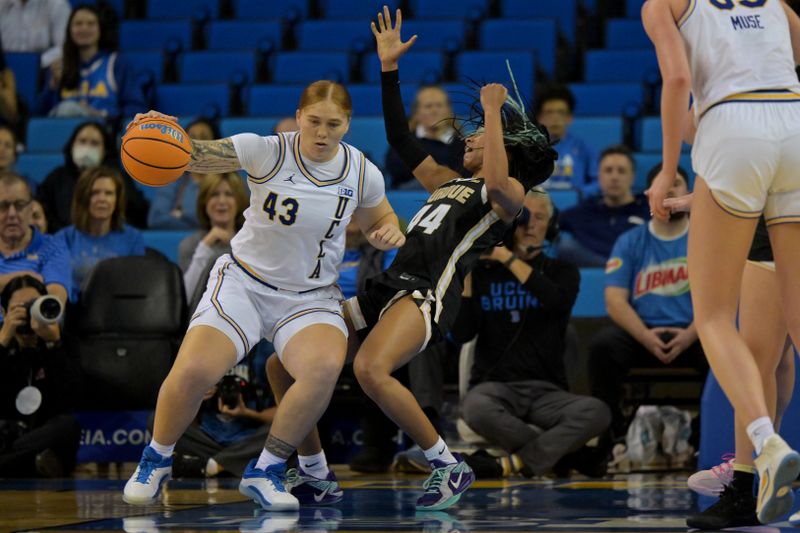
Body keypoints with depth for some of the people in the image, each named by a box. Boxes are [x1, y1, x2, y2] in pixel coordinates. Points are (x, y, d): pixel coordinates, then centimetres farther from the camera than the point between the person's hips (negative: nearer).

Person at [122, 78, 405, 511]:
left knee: (325, 367, -31)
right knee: (192, 371, -22)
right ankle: (155, 460, 10)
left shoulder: (362, 173, -5)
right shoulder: (268, 152, -14)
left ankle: (265, 471, -11)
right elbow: (194, 153, -25)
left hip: (311, 296, 2)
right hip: (244, 281, -2)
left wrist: (388, 232, -8)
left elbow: (376, 220, 16)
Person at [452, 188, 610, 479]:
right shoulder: (483, 272, 10)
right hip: (495, 386, -1)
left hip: (547, 391, 1)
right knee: (476, 409, -38)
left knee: (597, 412, -31)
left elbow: (556, 300, -13)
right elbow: (461, 333, 0)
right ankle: (571, 456, -21)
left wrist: (507, 257, -13)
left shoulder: (561, 271, 12)